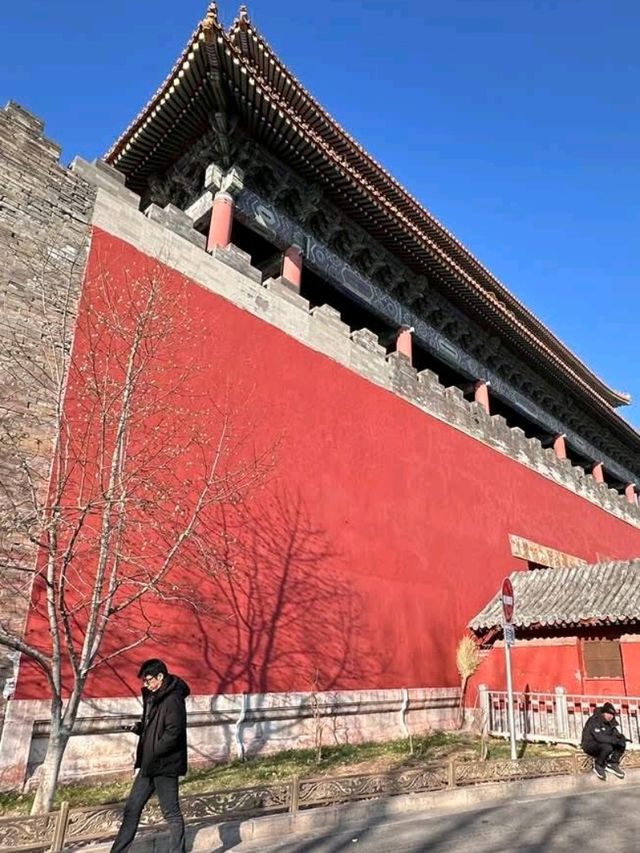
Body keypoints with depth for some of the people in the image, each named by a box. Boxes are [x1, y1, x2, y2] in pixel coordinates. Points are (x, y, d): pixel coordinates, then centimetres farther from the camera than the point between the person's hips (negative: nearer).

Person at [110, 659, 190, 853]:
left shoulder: (173, 700, -20)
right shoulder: (153, 696, 9)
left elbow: (173, 734, -24)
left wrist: (152, 753, -19)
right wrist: (138, 728, -1)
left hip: (165, 765, -9)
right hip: (149, 764, 9)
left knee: (171, 813, 4)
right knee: (132, 809, 15)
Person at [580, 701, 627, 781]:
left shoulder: (610, 722, 4)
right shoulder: (594, 721, -23)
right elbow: (600, 737, -33)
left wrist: (621, 737, -18)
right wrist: (616, 740, -32)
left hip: (603, 744, 8)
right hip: (590, 745, -8)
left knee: (622, 743, -9)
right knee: (607, 747, -36)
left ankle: (612, 764, -1)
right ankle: (598, 766, -11)